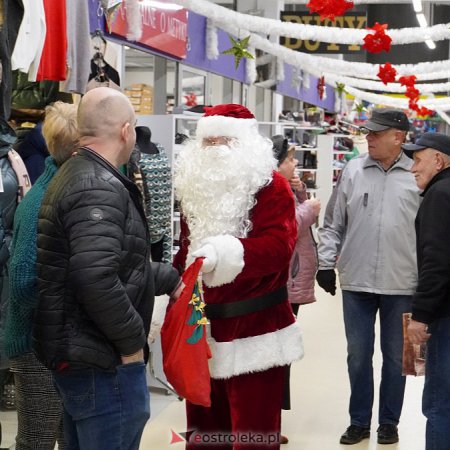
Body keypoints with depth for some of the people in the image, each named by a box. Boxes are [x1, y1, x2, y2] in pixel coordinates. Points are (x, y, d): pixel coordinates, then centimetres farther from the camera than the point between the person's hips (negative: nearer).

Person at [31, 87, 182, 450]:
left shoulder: (76, 175, 13)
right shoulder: (100, 187, -20)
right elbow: (96, 279, -33)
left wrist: (169, 279, 28)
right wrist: (132, 340, -20)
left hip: (76, 354, 11)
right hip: (104, 362, -11)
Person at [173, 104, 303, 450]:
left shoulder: (271, 186, -7)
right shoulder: (195, 186, 13)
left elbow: (277, 244, -22)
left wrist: (225, 253, -36)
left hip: (255, 331, -6)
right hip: (202, 329, 7)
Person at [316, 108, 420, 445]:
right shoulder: (353, 171, 2)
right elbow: (334, 224, 8)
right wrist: (326, 263, 3)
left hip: (401, 284, -1)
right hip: (356, 282, 1)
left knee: (395, 356, 11)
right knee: (358, 355, 9)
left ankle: (389, 422, 26)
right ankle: (359, 421, 24)